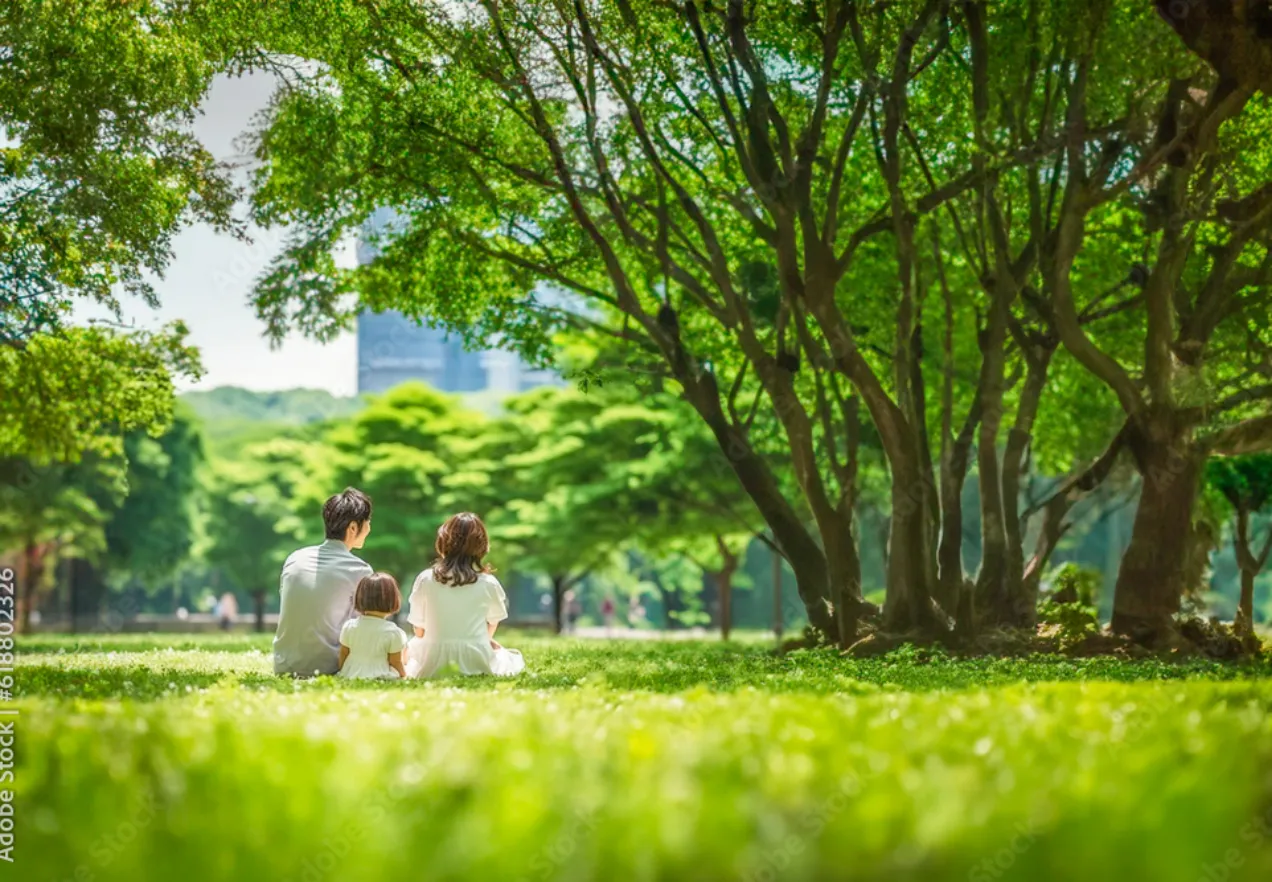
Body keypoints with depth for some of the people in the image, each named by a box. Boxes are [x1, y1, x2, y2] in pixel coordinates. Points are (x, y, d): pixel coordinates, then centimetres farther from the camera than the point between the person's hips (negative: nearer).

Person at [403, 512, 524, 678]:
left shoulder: (425, 579, -5)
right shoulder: (489, 583, -6)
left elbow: (419, 630, 2)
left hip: (432, 666, 2)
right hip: (476, 663, -1)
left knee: (411, 647, 36)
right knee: (515, 658, 29)